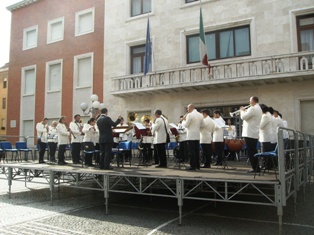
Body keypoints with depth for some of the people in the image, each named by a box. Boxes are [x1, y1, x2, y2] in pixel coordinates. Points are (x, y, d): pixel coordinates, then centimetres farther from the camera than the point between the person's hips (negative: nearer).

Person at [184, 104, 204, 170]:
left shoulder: (189, 115, -13)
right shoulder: (200, 115, 8)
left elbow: (186, 125, -12)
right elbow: (202, 125, 10)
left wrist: (185, 119, 4)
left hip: (191, 136, -7)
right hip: (197, 135, 7)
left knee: (191, 151, -3)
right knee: (197, 151, 12)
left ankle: (193, 166, -2)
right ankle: (197, 165, 17)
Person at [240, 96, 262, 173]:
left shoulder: (252, 109, -15)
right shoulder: (258, 108, 18)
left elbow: (243, 117, -18)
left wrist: (242, 111, -1)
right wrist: (245, 111, 12)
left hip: (249, 134, -10)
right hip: (255, 134, 10)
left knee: (251, 152, -4)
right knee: (253, 151, 15)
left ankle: (255, 168, -1)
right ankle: (256, 168, 20)